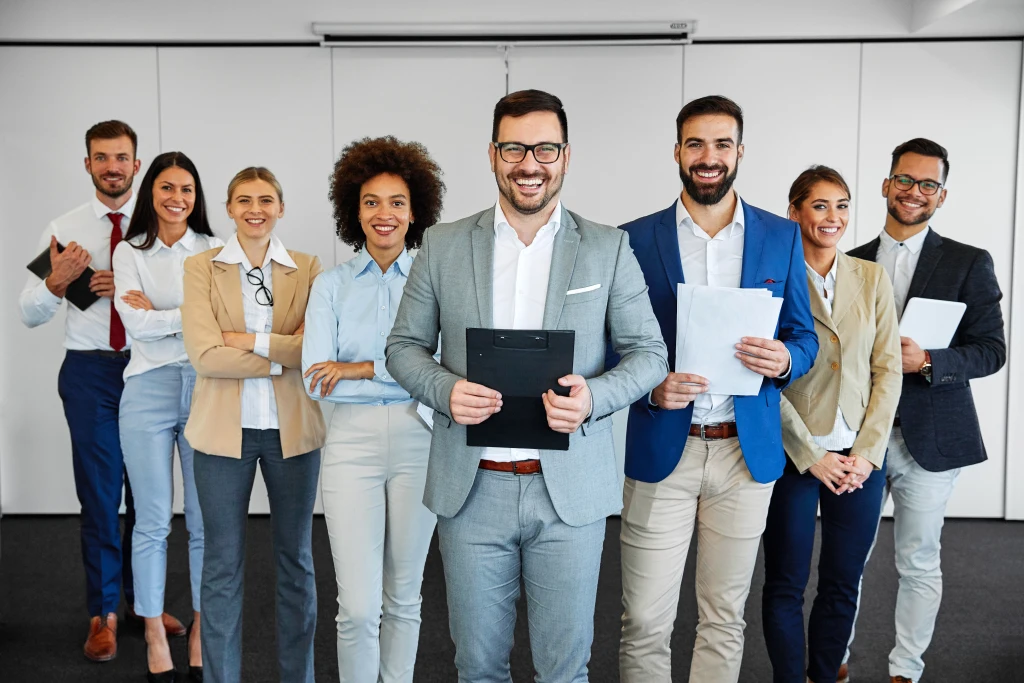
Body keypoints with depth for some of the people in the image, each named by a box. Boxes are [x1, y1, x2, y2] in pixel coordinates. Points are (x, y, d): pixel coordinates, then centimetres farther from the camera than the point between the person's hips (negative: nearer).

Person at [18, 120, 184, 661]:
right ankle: (104, 612, 22)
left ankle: (143, 600, 29)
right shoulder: (64, 229, 3)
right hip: (90, 371, 0)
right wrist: (56, 282, -15)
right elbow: (30, 314, 3)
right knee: (99, 494, 6)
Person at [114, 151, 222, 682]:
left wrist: (157, 315, -9)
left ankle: (201, 630, 20)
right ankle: (155, 634, 20)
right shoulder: (129, 252, 6)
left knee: (207, 520, 5)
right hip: (149, 388, -1)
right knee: (152, 521, 5)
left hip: (206, 387, 1)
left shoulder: (213, 250, 7)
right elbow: (134, 323, -7)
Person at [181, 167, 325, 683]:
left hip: (292, 429, 1)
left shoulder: (308, 269, 3)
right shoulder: (202, 268, 1)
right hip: (225, 429, -1)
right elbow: (204, 355, -11)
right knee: (222, 564, 8)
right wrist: (282, 357, -12)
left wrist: (251, 340, -15)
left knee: (296, 558, 12)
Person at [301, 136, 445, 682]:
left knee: (403, 598, 13)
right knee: (358, 607, -4)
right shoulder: (331, 285, 4)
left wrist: (365, 368, -13)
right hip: (351, 445, 0)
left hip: (417, 443, 1)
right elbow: (317, 381, -6)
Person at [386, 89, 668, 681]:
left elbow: (650, 353, 3)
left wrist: (593, 397, -17)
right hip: (471, 487, 1)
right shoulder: (443, 246, 4)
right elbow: (405, 347, 7)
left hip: (570, 490, -1)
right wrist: (446, 390, -14)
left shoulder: (609, 248, 1)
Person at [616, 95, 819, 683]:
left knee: (725, 618, 13)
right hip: (661, 451, -1)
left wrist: (784, 360, -14)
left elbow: (805, 337, 9)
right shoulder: (637, 238, 1)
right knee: (645, 621, 3)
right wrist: (649, 386, -16)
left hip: (748, 451, 2)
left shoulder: (782, 236, 6)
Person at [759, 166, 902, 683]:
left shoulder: (872, 279, 6)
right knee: (786, 585, 7)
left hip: (861, 457, 3)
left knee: (842, 585, 13)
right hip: (793, 456, -3)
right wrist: (811, 456, -11)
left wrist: (868, 451, -5)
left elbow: (888, 369, 4)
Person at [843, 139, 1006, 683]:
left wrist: (927, 361, -20)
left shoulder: (969, 264, 1)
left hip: (928, 438, -2)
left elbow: (991, 350, -4)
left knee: (918, 565, 9)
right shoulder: (852, 262, 9)